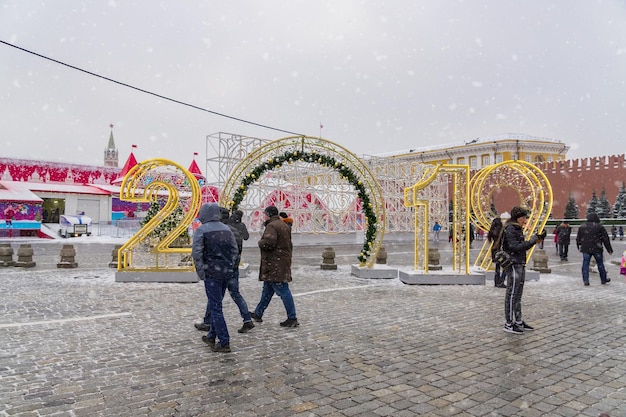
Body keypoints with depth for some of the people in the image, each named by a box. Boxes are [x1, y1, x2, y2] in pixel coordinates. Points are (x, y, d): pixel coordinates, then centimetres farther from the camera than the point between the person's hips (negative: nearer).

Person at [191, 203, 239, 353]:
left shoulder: (201, 230, -8)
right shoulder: (226, 228, 10)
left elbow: (196, 253, -16)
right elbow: (235, 249, 10)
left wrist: (201, 272, -9)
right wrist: (230, 267, 14)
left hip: (212, 273, -6)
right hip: (226, 273, 6)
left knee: (216, 307, -1)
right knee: (216, 305, 19)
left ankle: (224, 342, 0)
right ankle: (211, 336, 30)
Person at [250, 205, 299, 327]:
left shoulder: (271, 226, -15)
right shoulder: (284, 225, 16)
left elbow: (268, 243, -29)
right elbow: (288, 243, 23)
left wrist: (260, 242, -9)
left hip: (275, 265, -10)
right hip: (284, 261, 10)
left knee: (283, 291, -5)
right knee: (267, 289, 19)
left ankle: (292, 318, 0)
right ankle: (258, 314, 31)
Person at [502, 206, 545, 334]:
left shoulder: (518, 229, 17)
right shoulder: (510, 230, -13)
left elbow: (523, 246, 20)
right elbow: (515, 247, -22)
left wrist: (536, 239, 9)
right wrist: (531, 241, -17)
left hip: (520, 265, 10)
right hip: (513, 265, -10)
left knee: (518, 295, 15)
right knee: (512, 294, -6)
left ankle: (518, 321, 24)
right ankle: (509, 324, 0)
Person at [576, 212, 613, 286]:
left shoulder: (582, 226, 6)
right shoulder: (600, 227, -1)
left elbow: (578, 238, 13)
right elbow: (605, 239, 1)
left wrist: (579, 246, 26)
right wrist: (609, 249, 5)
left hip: (585, 249, 1)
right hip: (597, 249, -1)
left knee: (585, 264, 2)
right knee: (600, 264, 12)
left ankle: (585, 281, -3)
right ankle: (603, 279, 24)